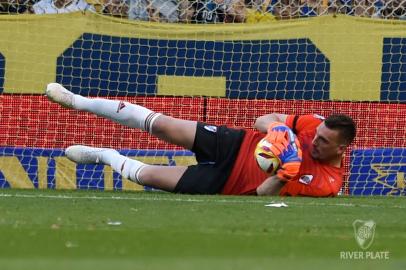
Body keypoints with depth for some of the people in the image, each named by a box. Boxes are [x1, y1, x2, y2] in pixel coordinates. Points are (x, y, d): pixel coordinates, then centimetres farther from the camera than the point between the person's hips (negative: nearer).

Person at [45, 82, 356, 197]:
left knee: (149, 175, -9)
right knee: (161, 125, -8)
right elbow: (264, 121, -2)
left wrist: (284, 175, -42)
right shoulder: (315, 125, -12)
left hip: (228, 183, -3)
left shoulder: (328, 184, -24)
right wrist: (278, 129, -24)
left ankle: (105, 155, 26)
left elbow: (263, 194, -23)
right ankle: (78, 101, 9)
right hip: (236, 145, 3)